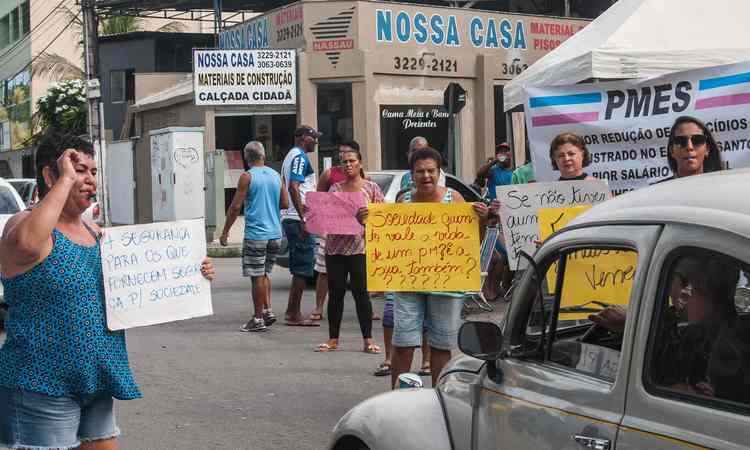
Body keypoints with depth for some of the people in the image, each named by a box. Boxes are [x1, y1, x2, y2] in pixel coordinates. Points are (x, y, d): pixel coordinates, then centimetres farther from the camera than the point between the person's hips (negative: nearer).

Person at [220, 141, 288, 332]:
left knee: (257, 276, -1)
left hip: (256, 234, -6)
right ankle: (268, 311, 13)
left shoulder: (247, 177, -9)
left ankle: (258, 319, 3)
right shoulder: (275, 175, 8)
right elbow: (285, 203, 10)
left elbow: (235, 207, -10)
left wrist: (225, 232, -3)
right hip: (275, 234, 6)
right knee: (264, 274, 19)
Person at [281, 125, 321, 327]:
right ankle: (295, 314, -4)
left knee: (299, 267, 15)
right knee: (303, 267, -7)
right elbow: (294, 187, -21)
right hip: (298, 219, -10)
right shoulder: (300, 157, -11)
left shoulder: (291, 156, 20)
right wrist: (303, 219, -24)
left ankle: (292, 312, 18)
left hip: (290, 219, 10)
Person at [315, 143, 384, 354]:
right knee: (335, 293, 6)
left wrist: (367, 216, -18)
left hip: (360, 247, -3)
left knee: (361, 293, -2)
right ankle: (333, 339, 13)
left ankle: (368, 340, 2)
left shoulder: (371, 188, 5)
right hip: (335, 247, 3)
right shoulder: (335, 188, 12)